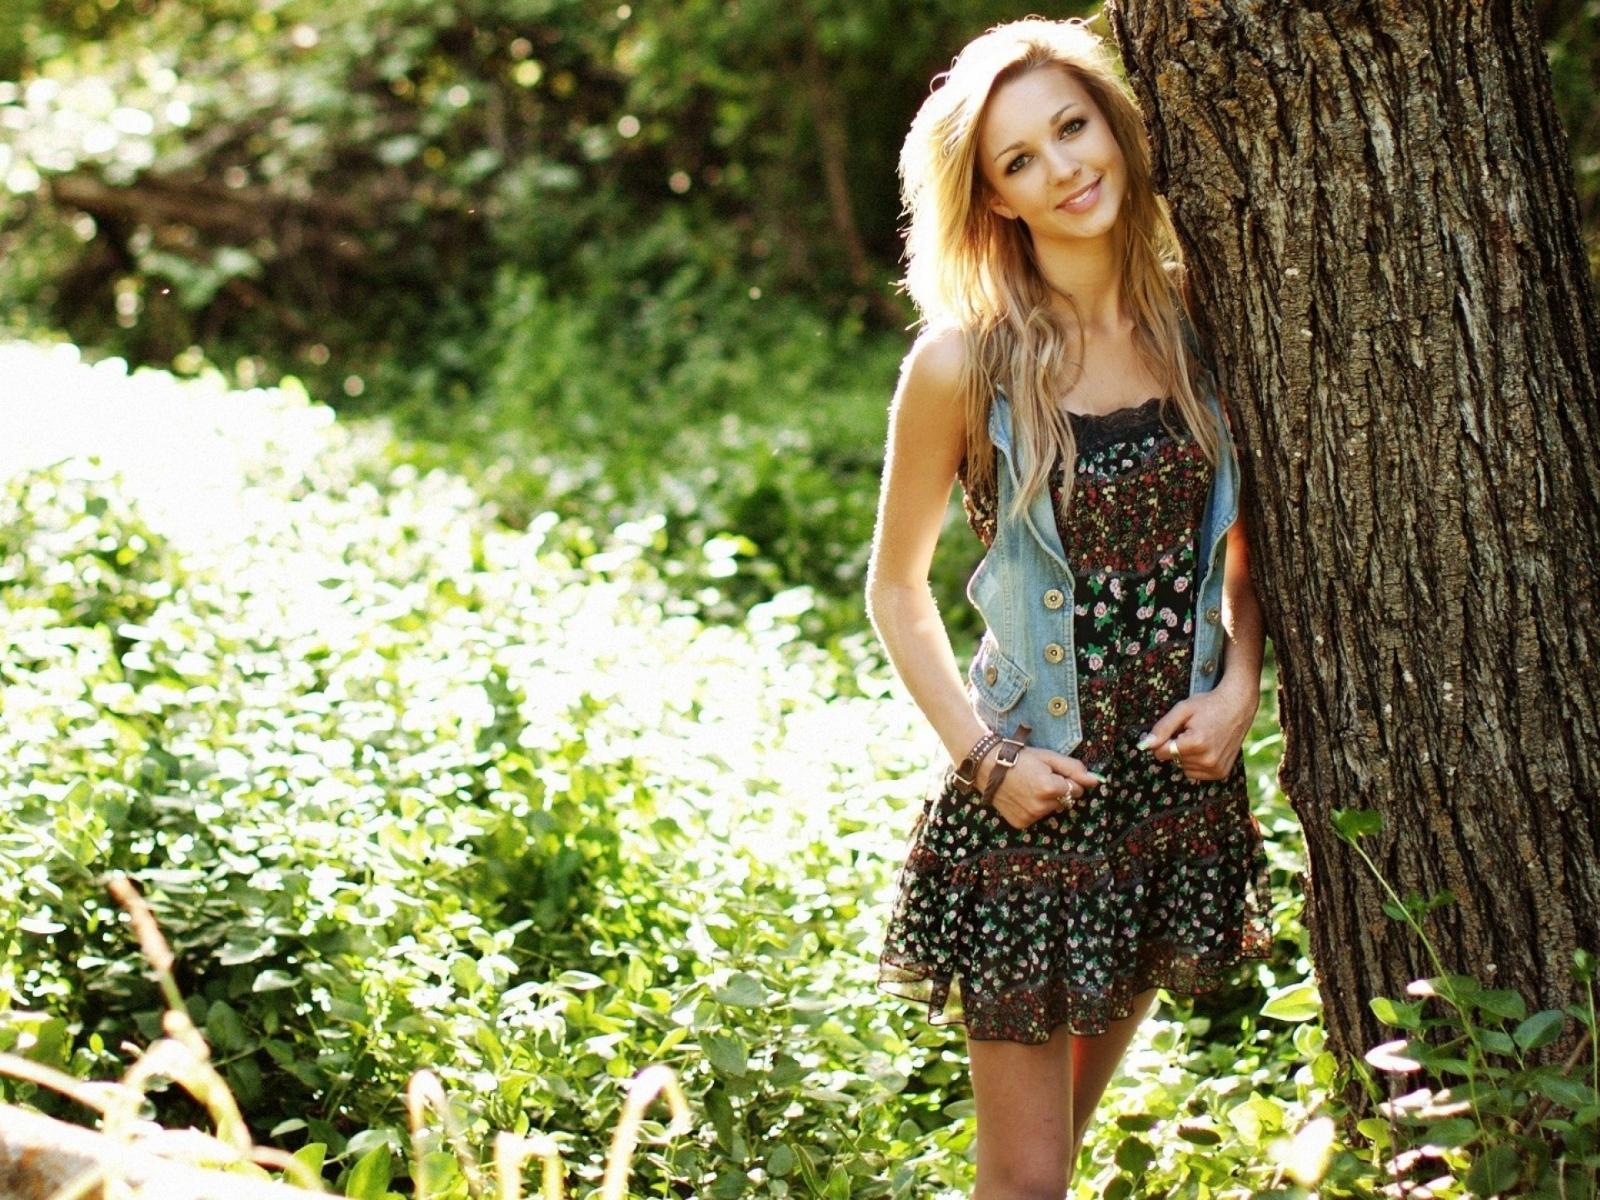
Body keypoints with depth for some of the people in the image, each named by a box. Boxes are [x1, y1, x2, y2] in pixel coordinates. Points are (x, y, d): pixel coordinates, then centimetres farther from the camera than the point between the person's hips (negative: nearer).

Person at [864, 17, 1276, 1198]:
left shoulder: (1196, 325, 0)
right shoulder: (965, 364, -12)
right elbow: (897, 586, -2)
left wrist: (1241, 681, -4)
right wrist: (983, 758, -12)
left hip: (1182, 780, 4)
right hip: (1029, 796, -4)